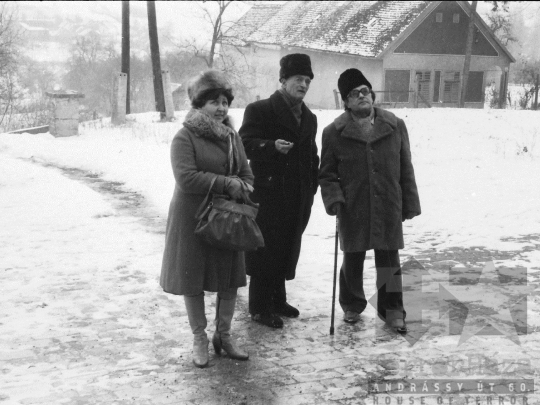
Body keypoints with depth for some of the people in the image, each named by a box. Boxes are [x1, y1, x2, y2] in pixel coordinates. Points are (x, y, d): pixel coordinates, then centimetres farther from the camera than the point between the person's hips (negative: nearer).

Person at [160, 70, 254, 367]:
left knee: (229, 278, 10)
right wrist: (227, 184, -21)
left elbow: (246, 175, 11)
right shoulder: (185, 137, -12)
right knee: (193, 280, 5)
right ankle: (199, 339, 22)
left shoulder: (232, 137, 9)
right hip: (192, 218, -5)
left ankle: (223, 334, 28)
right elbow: (186, 178, -24)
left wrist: (240, 190, -12)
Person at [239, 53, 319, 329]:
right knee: (265, 250, -2)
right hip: (267, 195, -6)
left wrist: (311, 190, 13)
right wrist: (272, 146, -29)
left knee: (287, 249, 13)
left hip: (298, 199, 7)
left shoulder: (309, 118, 18)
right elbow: (246, 145, -12)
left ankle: (277, 300, 27)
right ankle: (259, 306, 9)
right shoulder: (259, 110, -4)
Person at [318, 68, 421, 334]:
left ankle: (392, 311, 23)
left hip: (389, 209, 1)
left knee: (389, 262, 8)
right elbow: (327, 173, 3)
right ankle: (352, 306, 33)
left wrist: (410, 203, 6)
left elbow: (406, 170, 7)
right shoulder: (335, 132, -2)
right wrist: (333, 198, -13)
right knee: (352, 261, 11)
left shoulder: (395, 126, 3)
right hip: (353, 211, -1)